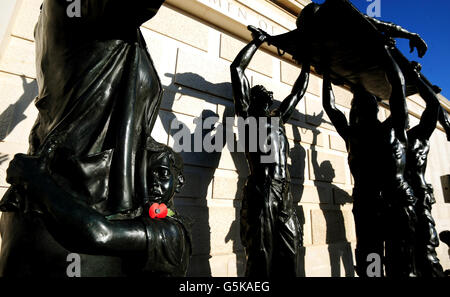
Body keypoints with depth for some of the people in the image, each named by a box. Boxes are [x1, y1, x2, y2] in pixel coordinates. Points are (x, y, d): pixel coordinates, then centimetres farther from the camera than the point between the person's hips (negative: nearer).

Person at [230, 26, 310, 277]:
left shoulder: (278, 117, 28)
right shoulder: (247, 113, 11)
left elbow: (298, 92, 40)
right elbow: (237, 67, 7)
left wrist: (306, 65, 46)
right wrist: (258, 41, 16)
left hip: (285, 195, 6)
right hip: (261, 192, -6)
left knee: (288, 260, 7)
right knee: (261, 259, -5)